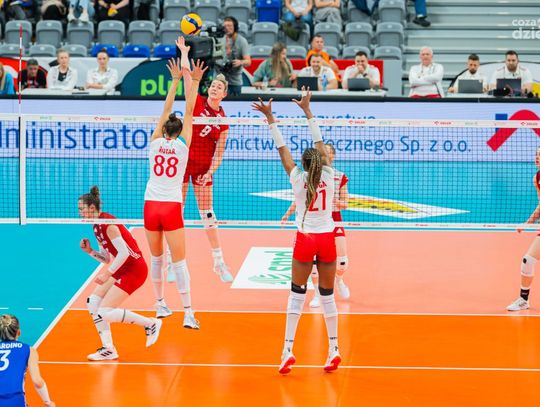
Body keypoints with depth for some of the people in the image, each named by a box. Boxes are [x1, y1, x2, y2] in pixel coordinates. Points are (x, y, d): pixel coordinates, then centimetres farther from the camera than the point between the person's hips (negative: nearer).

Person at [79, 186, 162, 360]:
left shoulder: (107, 223, -18)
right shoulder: (97, 226, 11)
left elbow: (124, 253, -25)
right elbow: (107, 258, 16)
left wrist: (108, 274, -22)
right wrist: (89, 251, 1)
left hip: (134, 269, -10)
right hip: (123, 270, 10)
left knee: (105, 312, -13)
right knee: (92, 302, 4)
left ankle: (150, 323, 1)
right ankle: (108, 349, 8)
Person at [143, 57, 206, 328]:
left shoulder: (155, 142, 4)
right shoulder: (182, 145, -2)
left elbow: (166, 110, 12)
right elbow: (189, 112, 0)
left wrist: (175, 80, 16)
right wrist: (193, 82, 5)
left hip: (151, 206, 3)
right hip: (171, 207, -3)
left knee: (156, 258, 17)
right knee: (179, 262, -4)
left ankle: (160, 304, 25)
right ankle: (188, 314, -11)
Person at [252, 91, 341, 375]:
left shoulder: (298, 179, -6)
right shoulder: (328, 176, -3)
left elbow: (282, 148, -2)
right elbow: (319, 142, 5)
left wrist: (270, 118, 2)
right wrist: (307, 110, 12)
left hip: (305, 239, -1)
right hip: (327, 239, 1)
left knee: (297, 294, 4)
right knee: (327, 295, 8)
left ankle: (288, 349, -3)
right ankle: (334, 350, 11)